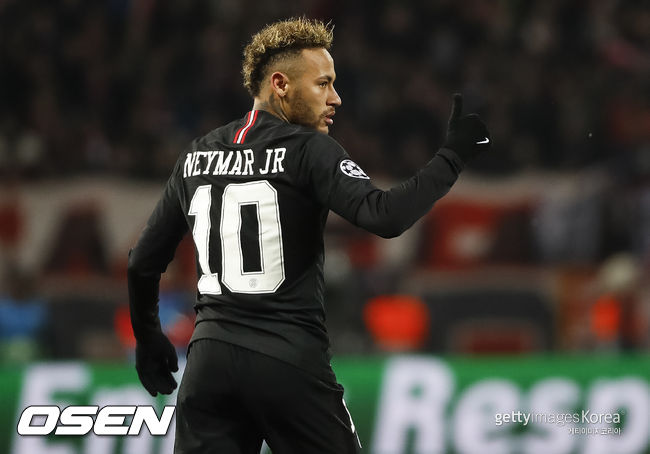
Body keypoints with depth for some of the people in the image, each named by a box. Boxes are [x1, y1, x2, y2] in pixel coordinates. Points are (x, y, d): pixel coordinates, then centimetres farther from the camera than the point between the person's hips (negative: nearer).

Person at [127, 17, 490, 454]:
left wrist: (148, 338, 30)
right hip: (290, 363, -5)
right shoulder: (308, 150, -6)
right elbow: (384, 217, -20)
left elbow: (144, 262, 16)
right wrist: (452, 158, -10)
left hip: (209, 363, 5)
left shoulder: (196, 156, 11)